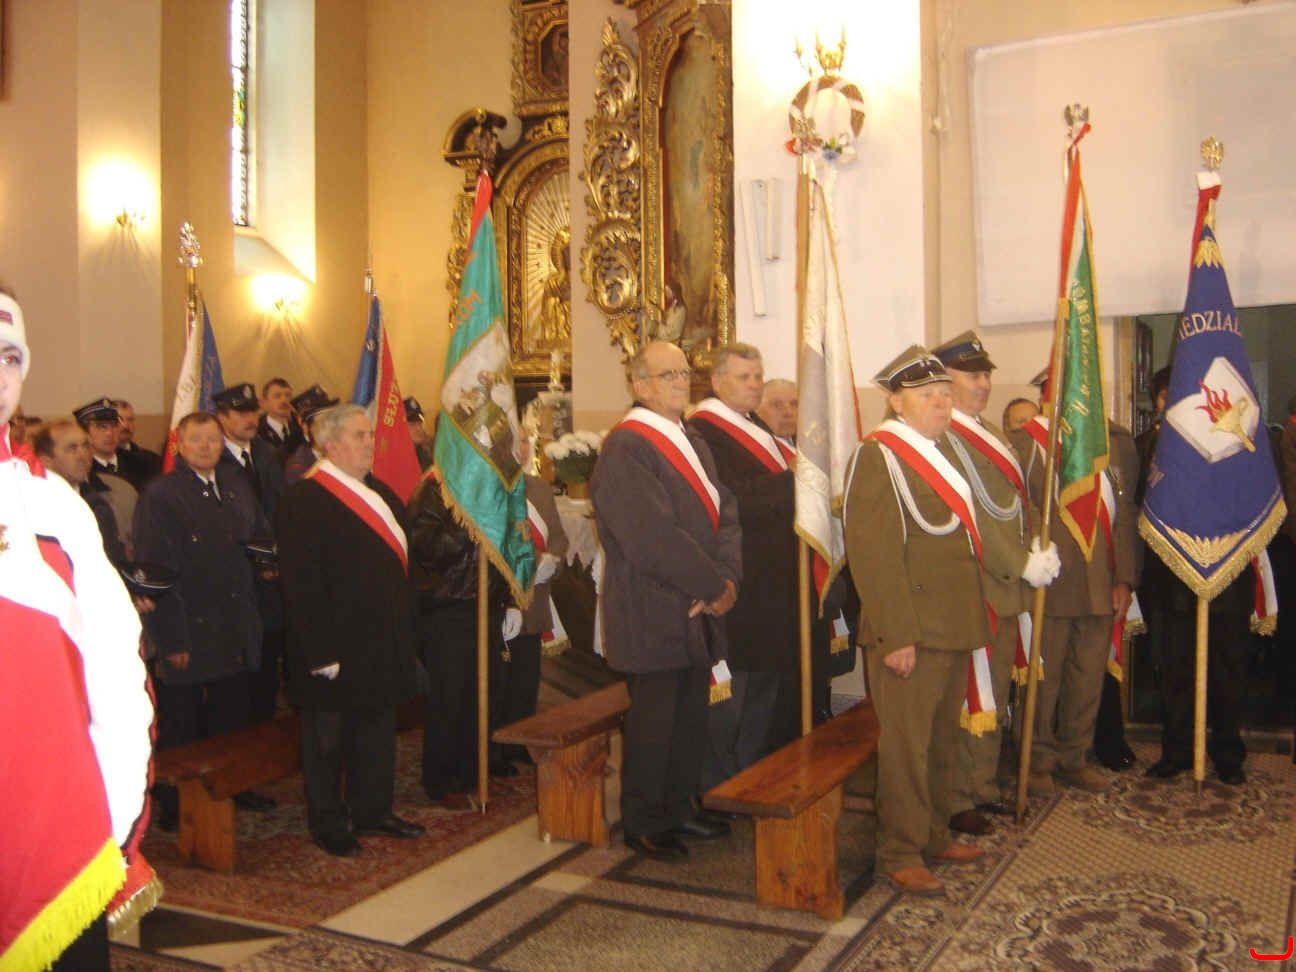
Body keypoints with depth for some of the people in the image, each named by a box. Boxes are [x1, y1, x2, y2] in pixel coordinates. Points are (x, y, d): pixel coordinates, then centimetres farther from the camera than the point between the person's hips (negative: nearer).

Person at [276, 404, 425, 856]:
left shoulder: (379, 492, 11)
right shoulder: (303, 501, -15)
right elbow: (301, 585, -19)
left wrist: (403, 632, 13)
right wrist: (320, 653, -21)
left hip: (383, 644, 8)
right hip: (337, 646, -8)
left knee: (378, 731, 18)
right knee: (328, 738, 8)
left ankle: (372, 811, 34)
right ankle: (328, 825, 23)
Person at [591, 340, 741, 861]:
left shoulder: (693, 443, 14)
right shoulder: (625, 448, -16)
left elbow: (727, 515, 9)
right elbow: (654, 538, -23)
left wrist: (727, 578, -8)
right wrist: (715, 585, -15)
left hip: (698, 610, 8)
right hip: (652, 615, -8)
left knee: (691, 715, 16)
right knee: (653, 721, 3)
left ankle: (681, 806, 33)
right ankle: (643, 824, 19)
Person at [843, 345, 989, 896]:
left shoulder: (942, 449, 15)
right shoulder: (878, 456, -13)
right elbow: (873, 553, -20)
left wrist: (970, 622, 15)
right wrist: (896, 635, -23)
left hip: (953, 629, 9)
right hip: (910, 633, -9)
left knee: (943, 741, 18)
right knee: (906, 745, 0)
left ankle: (935, 836, 33)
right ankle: (900, 855, 13)